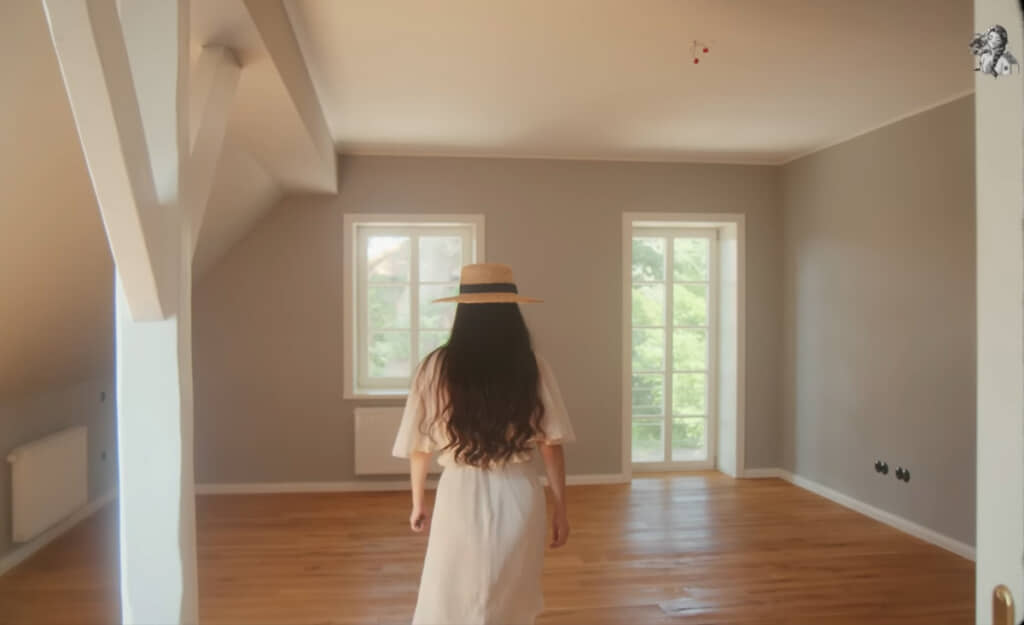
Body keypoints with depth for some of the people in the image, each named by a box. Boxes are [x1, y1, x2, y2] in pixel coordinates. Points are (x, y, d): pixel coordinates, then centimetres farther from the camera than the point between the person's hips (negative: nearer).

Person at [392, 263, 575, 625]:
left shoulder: (436, 367, -6)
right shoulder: (532, 368, -5)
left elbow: (419, 446, 0)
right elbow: (551, 445, -4)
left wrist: (418, 504, 15)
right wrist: (560, 508, 7)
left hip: (461, 495, -1)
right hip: (519, 494, 2)